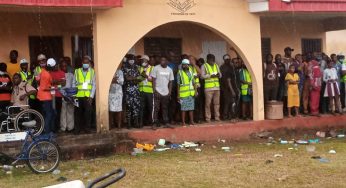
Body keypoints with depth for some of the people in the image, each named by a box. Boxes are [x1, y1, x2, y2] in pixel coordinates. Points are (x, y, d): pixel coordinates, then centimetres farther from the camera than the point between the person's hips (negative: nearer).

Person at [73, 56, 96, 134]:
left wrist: (91, 96, -6)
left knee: (88, 113, -1)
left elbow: (94, 85, 3)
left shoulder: (92, 72, 7)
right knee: (78, 113, 2)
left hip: (88, 96, -1)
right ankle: (77, 129, 10)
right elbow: (74, 84, 9)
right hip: (78, 96, 1)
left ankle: (87, 128, 8)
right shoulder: (77, 71, 9)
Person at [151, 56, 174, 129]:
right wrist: (154, 90, -11)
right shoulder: (156, 68, -4)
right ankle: (155, 123, 1)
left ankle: (166, 123, 18)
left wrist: (170, 91, 4)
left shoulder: (169, 70, 7)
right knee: (156, 108, -3)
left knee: (165, 108, 11)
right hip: (157, 92, -3)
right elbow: (153, 80, -5)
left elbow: (170, 81, 10)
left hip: (166, 93, 4)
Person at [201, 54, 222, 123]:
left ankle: (217, 117, 13)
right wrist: (210, 76, -17)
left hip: (217, 87, 5)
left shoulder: (216, 65, 16)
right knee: (208, 103, -4)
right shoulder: (204, 66, 1)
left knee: (217, 103, 6)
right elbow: (202, 76, -7)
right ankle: (208, 118, 1)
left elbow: (220, 75, 17)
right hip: (208, 88, -5)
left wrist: (218, 75, -6)